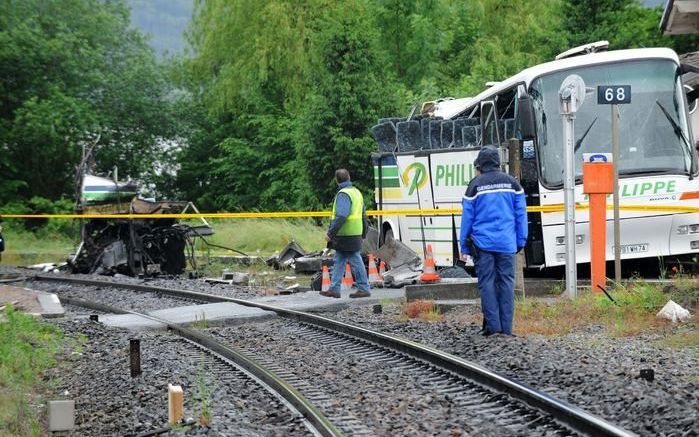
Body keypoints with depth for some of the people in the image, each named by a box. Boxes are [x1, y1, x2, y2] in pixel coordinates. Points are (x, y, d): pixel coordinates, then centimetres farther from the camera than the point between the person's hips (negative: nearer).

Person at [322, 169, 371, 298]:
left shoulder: (343, 194, -15)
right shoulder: (356, 192, 16)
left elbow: (341, 216, -25)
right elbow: (363, 215, 22)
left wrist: (330, 233, -23)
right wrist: (364, 233, 28)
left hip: (346, 236, -9)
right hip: (354, 234, 9)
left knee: (356, 262, -3)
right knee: (338, 262, 12)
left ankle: (364, 289, 2)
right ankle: (334, 289, 14)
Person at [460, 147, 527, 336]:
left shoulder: (475, 185, 0)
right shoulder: (512, 183, 7)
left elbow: (467, 217, 2)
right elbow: (521, 214, 7)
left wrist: (464, 247, 7)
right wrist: (521, 241, 13)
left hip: (482, 242, -2)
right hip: (506, 243, 2)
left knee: (486, 282, 2)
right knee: (506, 281, 4)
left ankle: (493, 325, -4)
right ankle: (506, 327, 2)